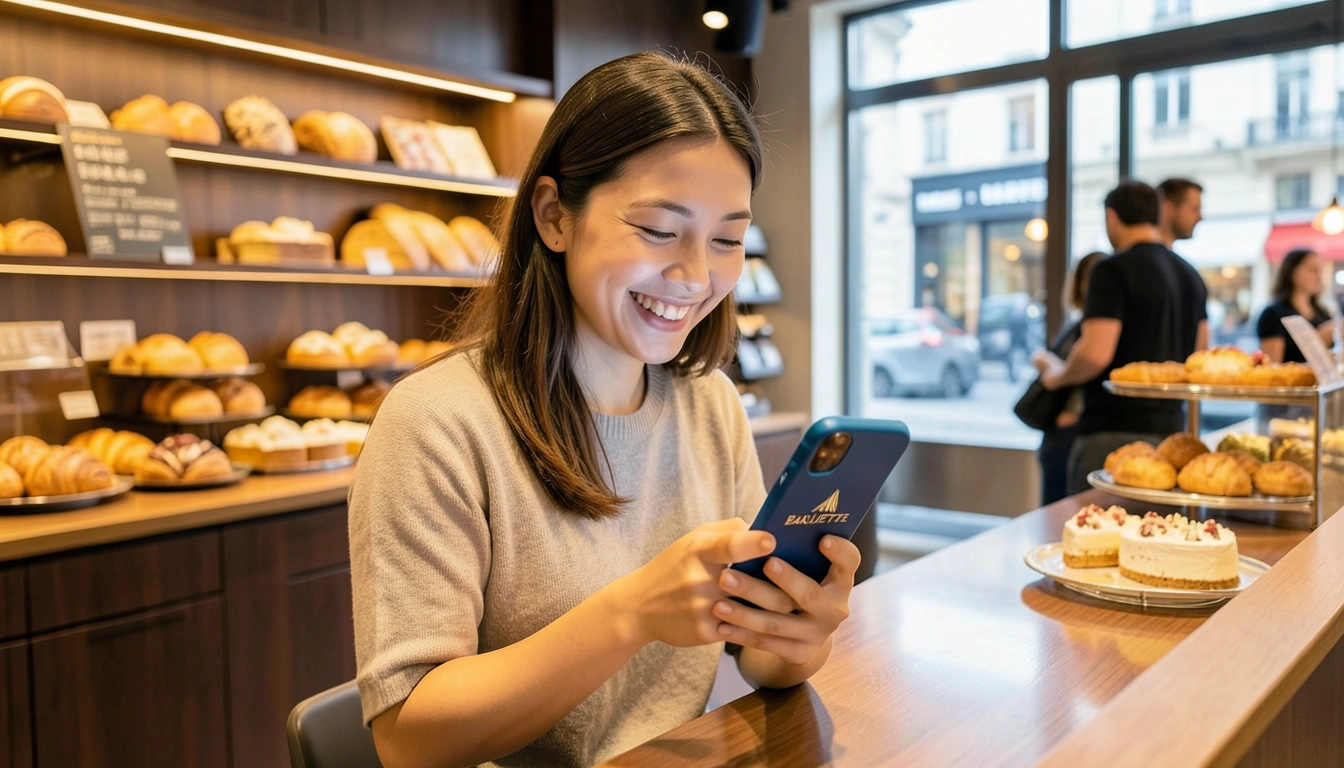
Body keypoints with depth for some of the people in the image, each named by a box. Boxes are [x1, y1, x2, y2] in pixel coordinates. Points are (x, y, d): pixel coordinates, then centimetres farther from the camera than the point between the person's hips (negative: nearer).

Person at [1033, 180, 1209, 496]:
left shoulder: (1113, 271, -11)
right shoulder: (1190, 275, 14)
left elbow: (1096, 354, -20)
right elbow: (1200, 355, 22)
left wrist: (1057, 375, -3)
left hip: (1116, 430, -8)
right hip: (1170, 428, 8)